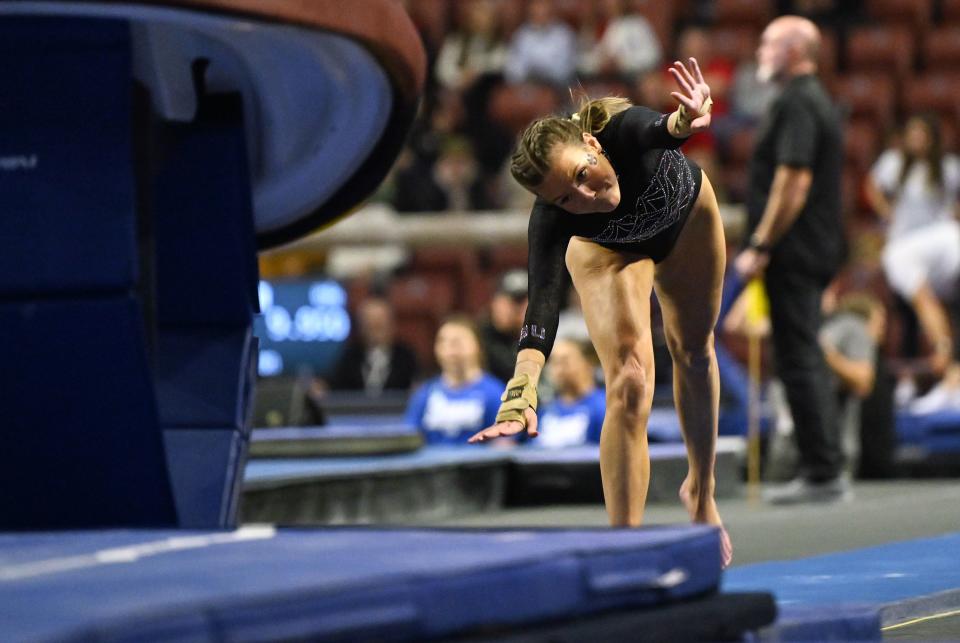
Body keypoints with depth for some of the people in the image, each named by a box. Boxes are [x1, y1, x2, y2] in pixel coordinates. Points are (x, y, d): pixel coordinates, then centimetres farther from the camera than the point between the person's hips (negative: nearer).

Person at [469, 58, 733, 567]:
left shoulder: (624, 130, -45)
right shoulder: (551, 221, -42)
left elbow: (663, 128, -67)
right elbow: (543, 299, -52)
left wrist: (686, 120, -91)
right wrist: (521, 394, -66)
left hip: (689, 217, 2)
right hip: (607, 250, -1)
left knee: (693, 351, 18)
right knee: (629, 381, -18)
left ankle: (701, 493, 42)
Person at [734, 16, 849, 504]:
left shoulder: (795, 104, -15)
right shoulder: (815, 100, 18)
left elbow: (793, 182, -22)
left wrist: (760, 248, -20)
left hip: (794, 254, -10)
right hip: (815, 252, 10)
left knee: (799, 360, -7)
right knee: (804, 359, 13)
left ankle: (822, 474, -6)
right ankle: (825, 470, 16)